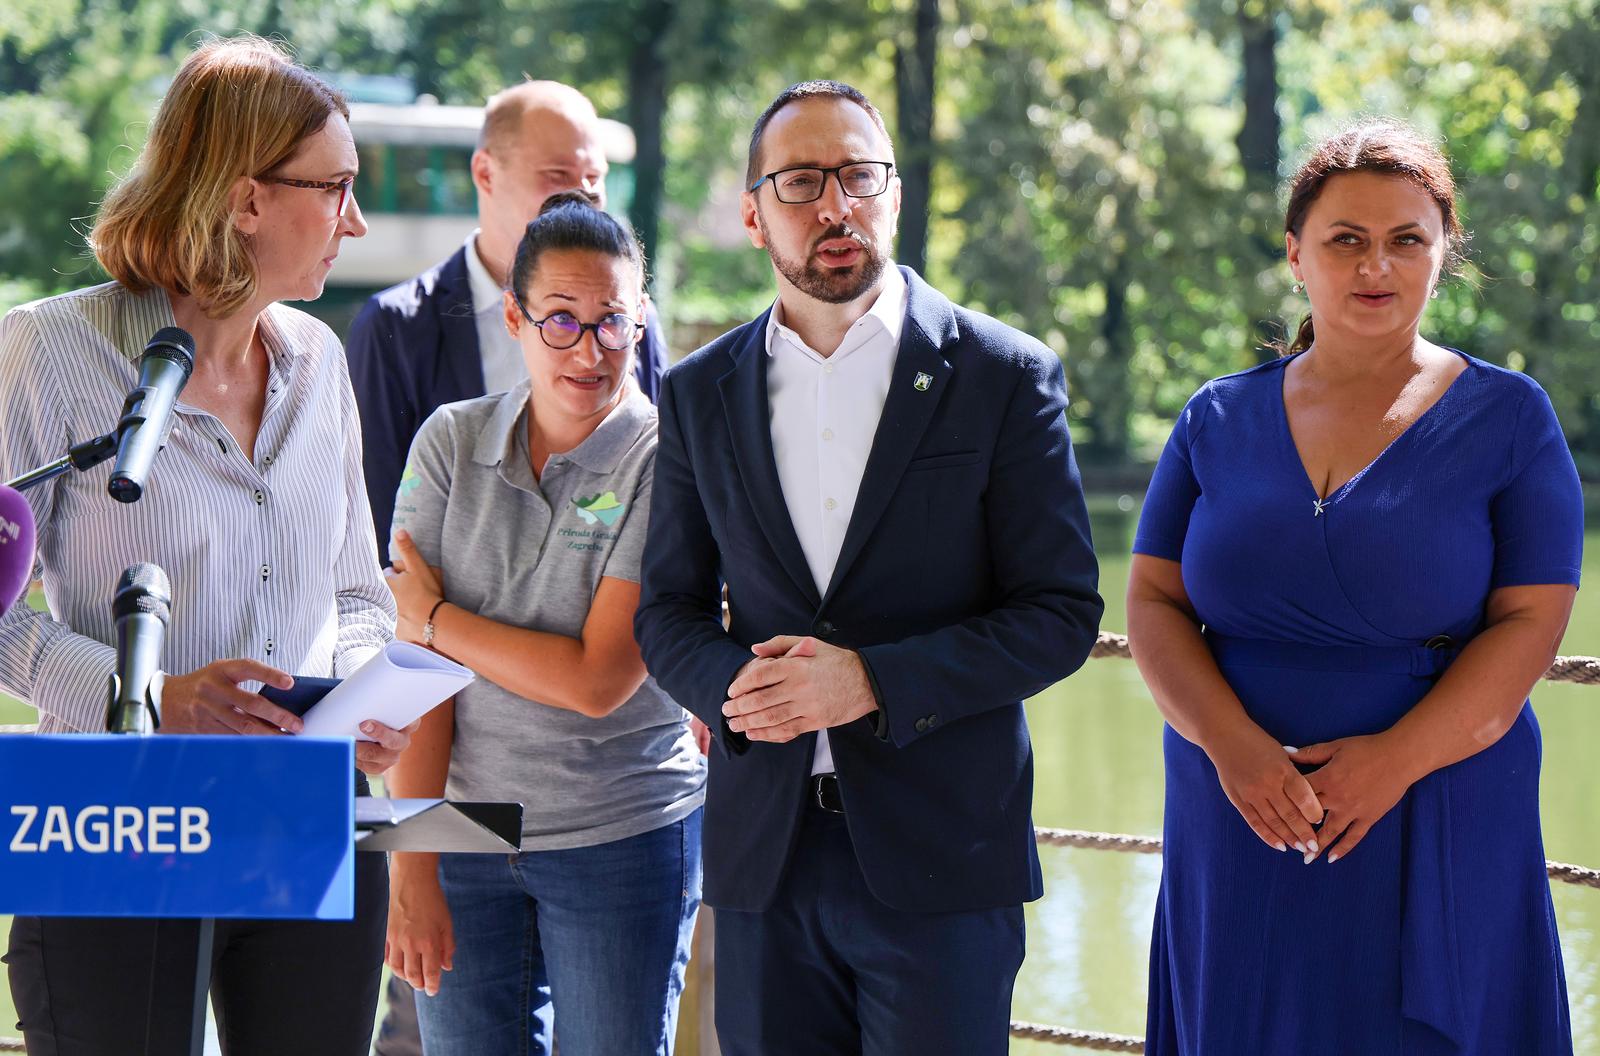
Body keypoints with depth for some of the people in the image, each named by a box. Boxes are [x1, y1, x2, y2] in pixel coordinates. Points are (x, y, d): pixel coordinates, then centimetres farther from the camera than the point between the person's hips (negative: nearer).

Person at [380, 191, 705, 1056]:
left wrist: (437, 621, -6)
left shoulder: (668, 464, -8)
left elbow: (597, 680, -15)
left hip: (625, 838, -3)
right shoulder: (453, 442, 2)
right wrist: (412, 870, -7)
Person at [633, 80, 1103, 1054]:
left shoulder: (1004, 377, -1)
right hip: (764, 857, 3)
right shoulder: (701, 394, 9)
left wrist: (875, 681, -17)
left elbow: (1062, 613, -5)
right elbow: (670, 608, 13)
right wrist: (730, 685, -10)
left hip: (940, 859, -3)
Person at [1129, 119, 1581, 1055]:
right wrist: (1230, 742, -14)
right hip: (1242, 835, 2)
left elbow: (1531, 623, -5)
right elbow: (1152, 606, 5)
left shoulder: (1507, 416, 2)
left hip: (1437, 844, -2)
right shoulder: (1221, 421, 9)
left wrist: (1398, 758, -18)